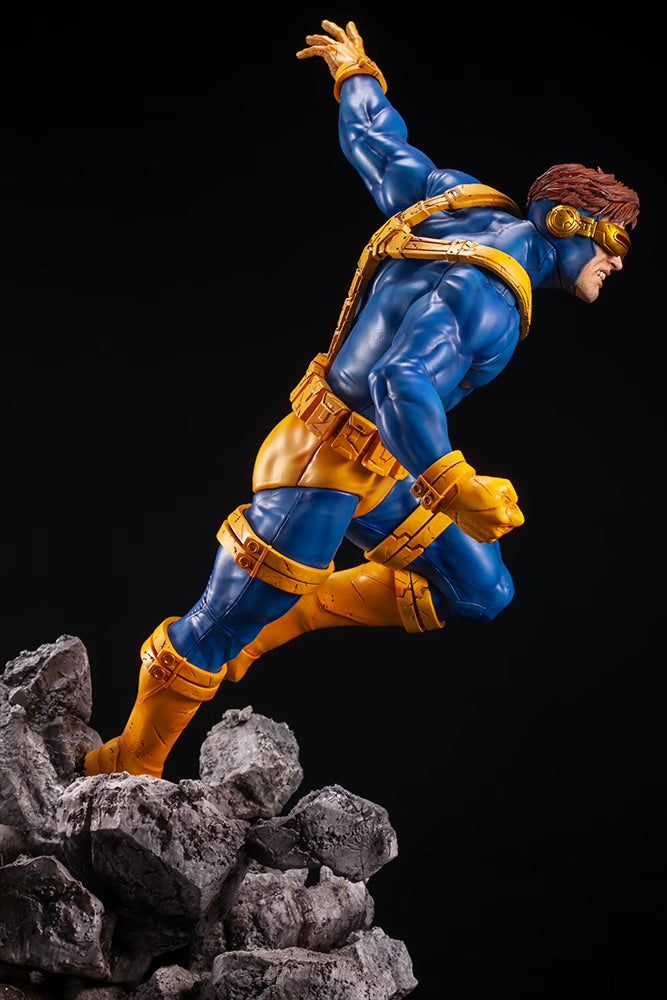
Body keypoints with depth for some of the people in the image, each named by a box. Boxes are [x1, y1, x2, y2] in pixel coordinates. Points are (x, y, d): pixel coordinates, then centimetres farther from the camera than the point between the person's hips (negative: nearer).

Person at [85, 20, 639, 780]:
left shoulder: (462, 201, 1)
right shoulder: (485, 295, -25)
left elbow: (375, 144, 14)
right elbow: (400, 382, -39)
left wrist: (355, 71, 32)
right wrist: (454, 489, -47)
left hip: (379, 469, 10)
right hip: (322, 469, -10)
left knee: (482, 595, 11)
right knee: (217, 630, 4)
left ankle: (291, 618, 21)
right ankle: (131, 764, 25)